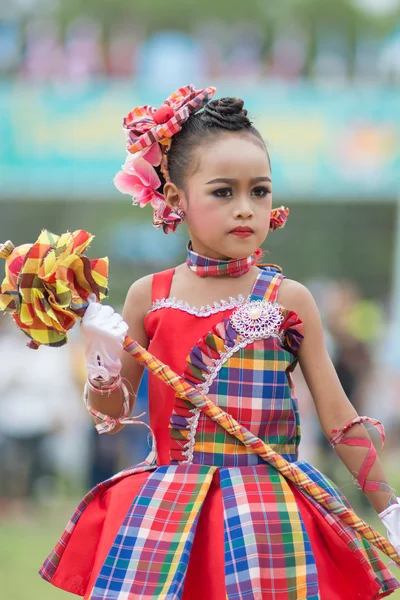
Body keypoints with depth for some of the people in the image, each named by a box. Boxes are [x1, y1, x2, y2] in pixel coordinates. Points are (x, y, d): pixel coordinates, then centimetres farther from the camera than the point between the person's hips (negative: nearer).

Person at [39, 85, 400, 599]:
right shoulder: (148, 297, 4)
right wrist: (102, 364, -10)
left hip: (269, 512, -1)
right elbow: (111, 417, 11)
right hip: (166, 508, 1)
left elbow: (337, 417, 4)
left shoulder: (288, 299, 1)